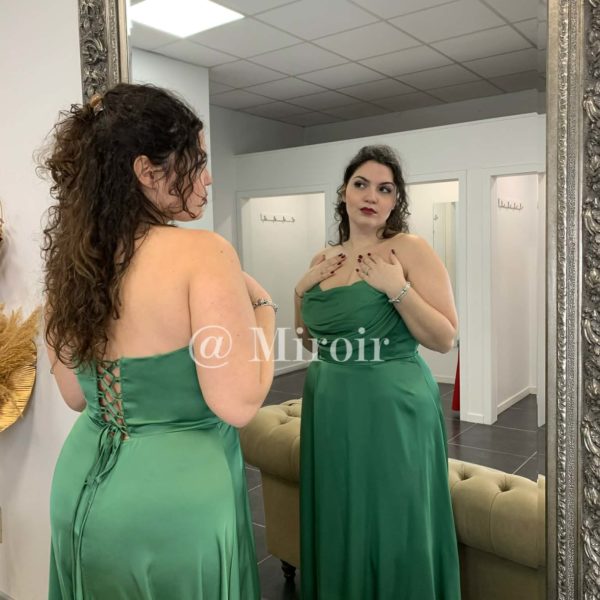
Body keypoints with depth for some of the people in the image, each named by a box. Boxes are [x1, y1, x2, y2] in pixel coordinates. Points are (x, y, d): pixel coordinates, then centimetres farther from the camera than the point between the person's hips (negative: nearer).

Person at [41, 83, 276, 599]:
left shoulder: (71, 257, 0)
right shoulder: (201, 253, -21)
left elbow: (76, 396, 8)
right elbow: (238, 402, -23)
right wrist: (262, 306, -8)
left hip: (85, 485, 7)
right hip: (174, 492, -6)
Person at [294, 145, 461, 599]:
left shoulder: (410, 249, -9)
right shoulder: (324, 259, 8)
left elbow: (445, 339, -12)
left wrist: (396, 289, -21)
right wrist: (302, 290, 1)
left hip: (392, 408, -5)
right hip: (329, 408, 6)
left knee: (391, 529, 7)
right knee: (337, 525, 18)